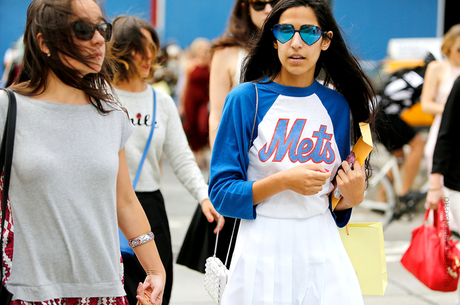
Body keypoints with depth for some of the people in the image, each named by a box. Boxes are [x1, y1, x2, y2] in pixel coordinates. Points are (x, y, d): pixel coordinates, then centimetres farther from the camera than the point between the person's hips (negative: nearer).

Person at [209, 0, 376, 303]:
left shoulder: (336, 105, 6)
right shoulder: (246, 98, -5)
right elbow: (221, 192, -8)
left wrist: (353, 197, -8)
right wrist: (283, 180, -19)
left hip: (322, 248, 3)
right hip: (264, 252, -3)